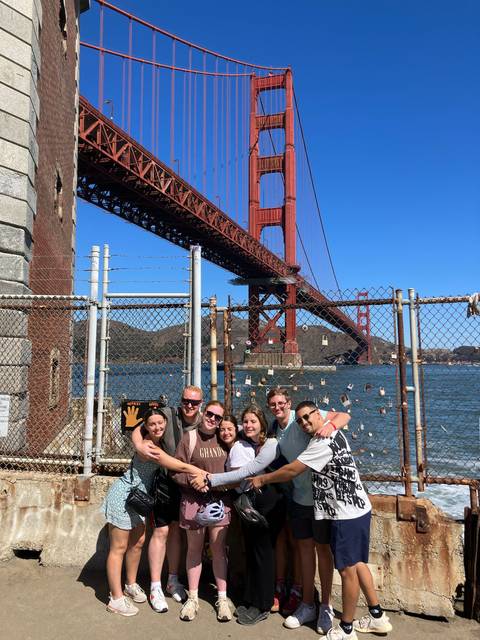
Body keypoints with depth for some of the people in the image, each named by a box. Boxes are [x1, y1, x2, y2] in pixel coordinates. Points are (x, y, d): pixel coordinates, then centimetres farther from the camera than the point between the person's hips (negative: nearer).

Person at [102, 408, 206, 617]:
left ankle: (131, 585, 34)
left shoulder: (160, 442, -1)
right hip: (123, 496, -8)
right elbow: (181, 467, -28)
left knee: (138, 542, 16)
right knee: (119, 547, 2)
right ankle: (116, 599, 11)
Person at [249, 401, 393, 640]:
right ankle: (377, 616, 32)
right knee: (356, 563, 20)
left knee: (347, 569, 3)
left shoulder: (323, 442, -21)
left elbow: (292, 470, -19)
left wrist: (262, 479, -8)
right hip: (356, 509, 10)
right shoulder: (335, 434, 8)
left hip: (347, 514, -10)